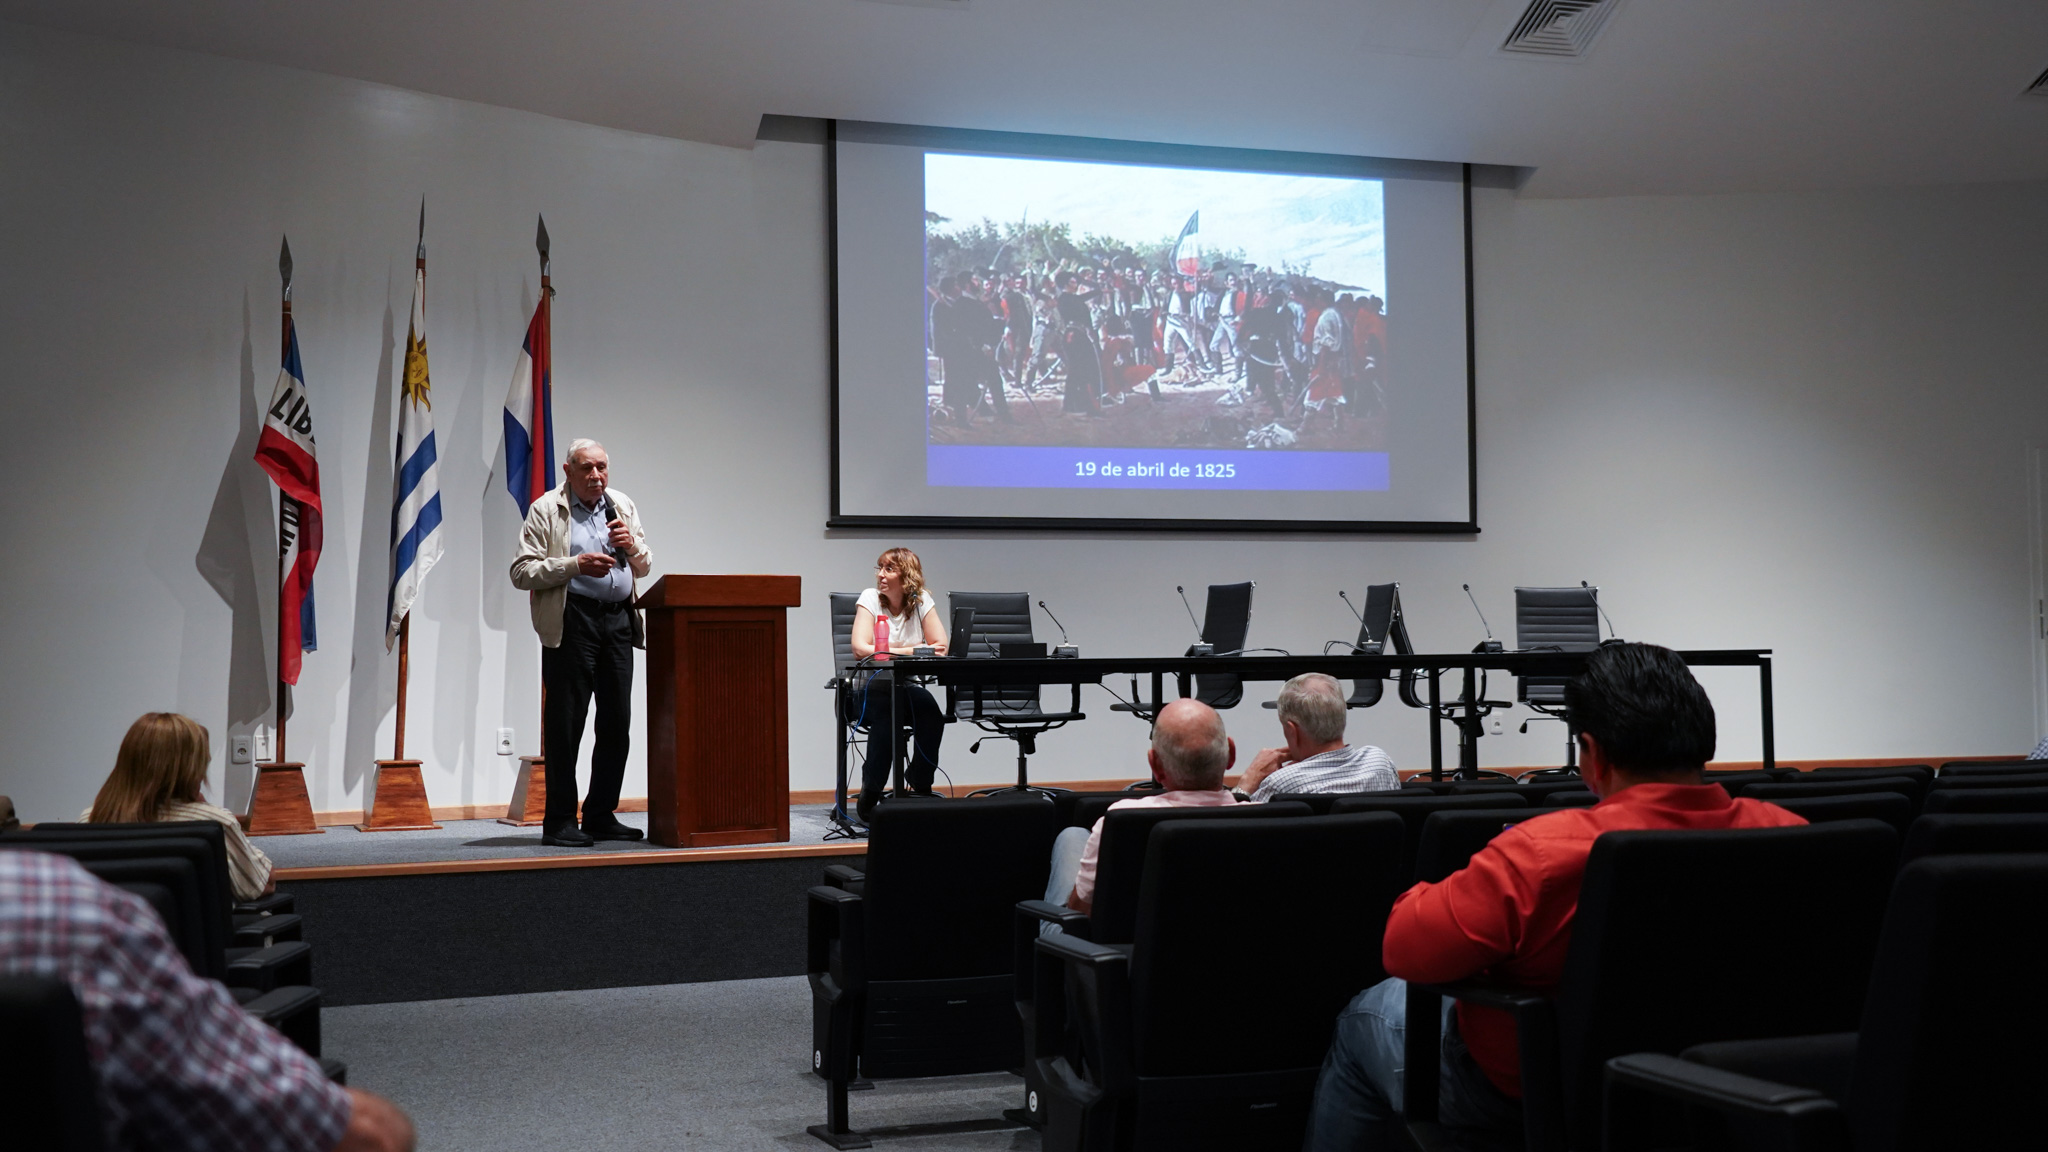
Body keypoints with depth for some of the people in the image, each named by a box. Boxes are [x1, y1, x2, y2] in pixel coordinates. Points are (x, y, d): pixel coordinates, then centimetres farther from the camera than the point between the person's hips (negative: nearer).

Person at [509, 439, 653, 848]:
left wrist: (632, 546, -1)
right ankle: (559, 822, 3)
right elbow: (522, 573, -6)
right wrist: (576, 565, -16)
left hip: (619, 621, 5)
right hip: (571, 622, -5)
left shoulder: (623, 506, 16)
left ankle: (601, 816, 17)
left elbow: (644, 567, 21)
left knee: (617, 723, 7)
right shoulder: (546, 511, 1)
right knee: (566, 723, -3)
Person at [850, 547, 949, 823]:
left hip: (909, 686, 2)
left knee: (931, 714, -28)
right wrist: (912, 650, -18)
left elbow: (940, 647, -6)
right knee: (885, 716, -34)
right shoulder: (870, 598, -5)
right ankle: (870, 793, -18)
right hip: (872, 688, -2)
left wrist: (893, 650, -15)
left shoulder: (922, 601, 2)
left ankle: (920, 784, -7)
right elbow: (860, 648, -18)